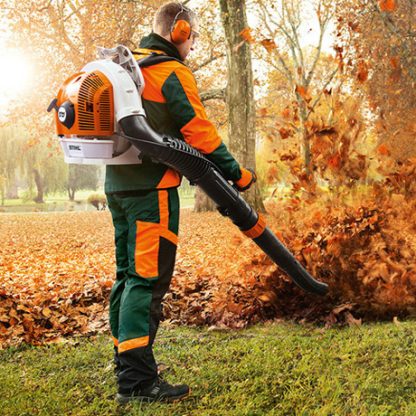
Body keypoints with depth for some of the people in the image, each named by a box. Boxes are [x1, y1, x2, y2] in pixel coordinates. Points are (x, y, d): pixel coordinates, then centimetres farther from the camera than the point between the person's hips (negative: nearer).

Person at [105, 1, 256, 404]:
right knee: (147, 279, -9)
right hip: (152, 189, -9)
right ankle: (136, 380, -8)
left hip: (118, 185, 9)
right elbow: (199, 131, -14)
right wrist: (236, 172, -7)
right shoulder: (173, 73, -9)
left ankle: (126, 361, 26)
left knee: (128, 274, 15)